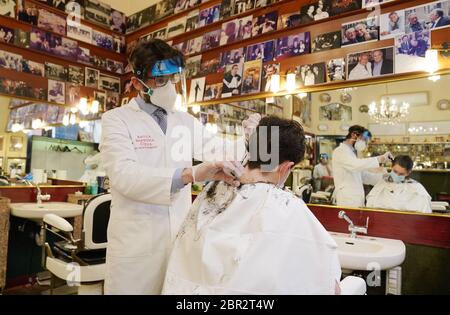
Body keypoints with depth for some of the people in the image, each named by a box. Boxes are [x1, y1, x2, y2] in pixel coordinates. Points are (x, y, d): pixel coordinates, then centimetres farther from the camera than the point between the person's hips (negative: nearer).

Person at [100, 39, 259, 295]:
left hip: (181, 237, 4)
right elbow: (124, 174, -20)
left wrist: (250, 141, -6)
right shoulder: (117, 119, -4)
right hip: (136, 242, -3)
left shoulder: (187, 121, 11)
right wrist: (190, 174, -33)